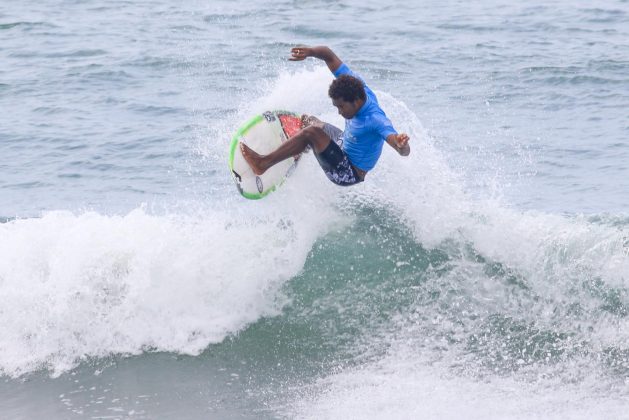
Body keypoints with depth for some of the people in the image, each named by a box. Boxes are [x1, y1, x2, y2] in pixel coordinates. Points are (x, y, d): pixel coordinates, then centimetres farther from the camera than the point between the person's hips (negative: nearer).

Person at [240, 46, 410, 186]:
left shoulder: (375, 120, -36)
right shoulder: (353, 84, -15)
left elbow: (405, 151, -47)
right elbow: (329, 55, -10)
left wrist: (401, 145, -70)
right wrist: (310, 51, -29)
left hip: (349, 173, -9)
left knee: (311, 132, -28)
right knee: (307, 120, 26)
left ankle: (263, 163, -20)